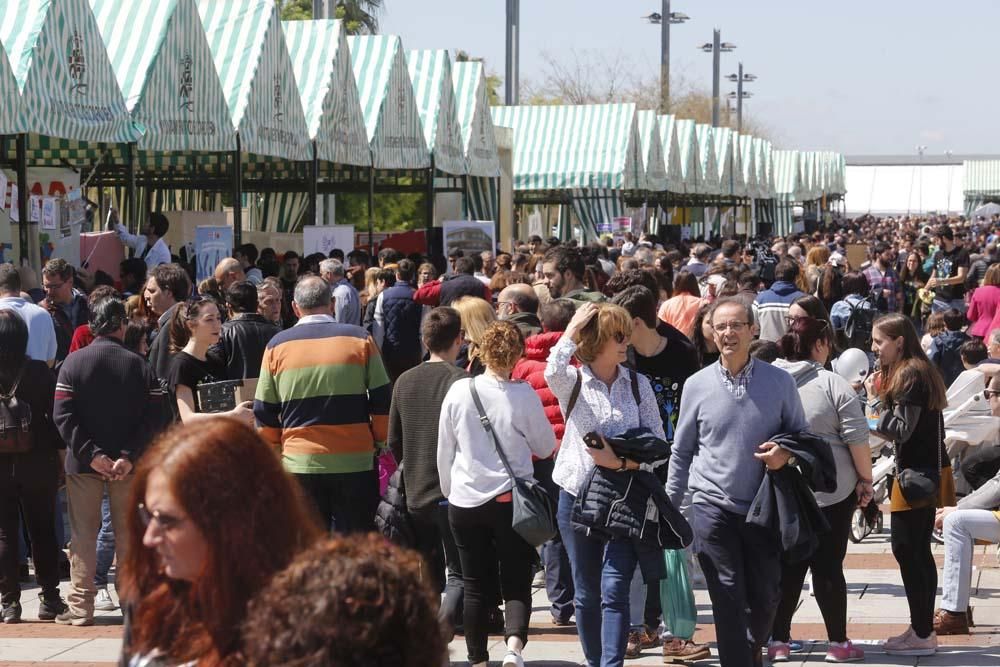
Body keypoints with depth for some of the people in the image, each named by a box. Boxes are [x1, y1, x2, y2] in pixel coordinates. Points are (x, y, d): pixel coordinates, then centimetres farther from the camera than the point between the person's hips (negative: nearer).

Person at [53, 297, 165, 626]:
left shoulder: (73, 362, -3)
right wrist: (129, 456, -14)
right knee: (128, 534, 9)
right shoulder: (138, 365, -1)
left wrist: (90, 453, -14)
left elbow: (63, 415, -12)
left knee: (83, 536, 5)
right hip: (127, 464, 1)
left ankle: (80, 607, 4)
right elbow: (153, 417, -10)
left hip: (83, 463, -1)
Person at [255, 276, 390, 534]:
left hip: (299, 464, 1)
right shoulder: (360, 339, -1)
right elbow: (382, 401, 0)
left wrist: (274, 450, 17)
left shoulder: (278, 345, 2)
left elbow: (264, 411, 5)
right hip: (355, 462, -1)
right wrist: (379, 441, 13)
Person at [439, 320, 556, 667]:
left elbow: (444, 450, 4)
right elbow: (545, 447, 2)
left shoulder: (458, 391, -5)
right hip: (511, 499, -2)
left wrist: (449, 490, 18)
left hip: (465, 501, 2)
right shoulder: (523, 394, -10)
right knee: (517, 583, 5)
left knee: (476, 586, 11)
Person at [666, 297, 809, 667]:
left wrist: (786, 453, -13)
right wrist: (669, 506, 7)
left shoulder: (779, 382, 0)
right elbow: (681, 451, 9)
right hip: (713, 507, -1)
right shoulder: (697, 385, 1)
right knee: (729, 602, -4)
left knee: (766, 597, 9)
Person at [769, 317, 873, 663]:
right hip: (831, 492, -3)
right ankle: (838, 643, 9)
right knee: (828, 566, 3)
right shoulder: (834, 386, -11)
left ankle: (778, 641, 12)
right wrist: (866, 479, 1)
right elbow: (857, 440, -11)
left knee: (786, 567, 11)